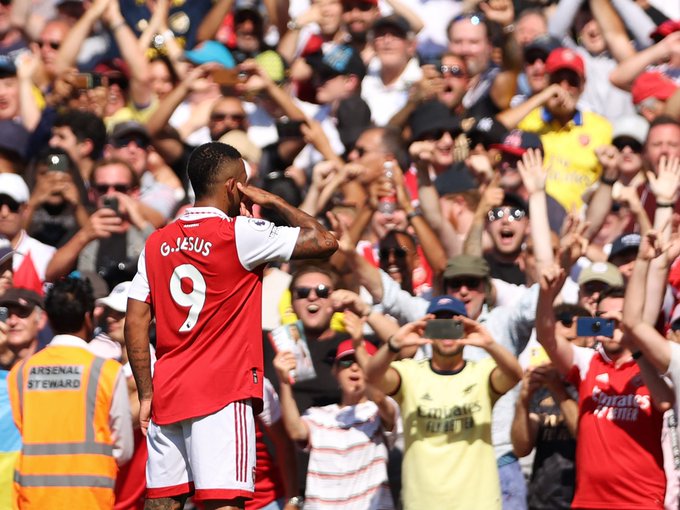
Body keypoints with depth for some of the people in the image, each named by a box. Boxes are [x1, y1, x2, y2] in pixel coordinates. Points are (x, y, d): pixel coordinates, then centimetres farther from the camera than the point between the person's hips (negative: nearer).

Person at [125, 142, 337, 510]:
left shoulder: (156, 243, 10)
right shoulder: (239, 234, -7)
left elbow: (134, 325, 8)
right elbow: (324, 241, -7)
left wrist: (146, 394, 12)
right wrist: (274, 202, 7)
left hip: (166, 395, 6)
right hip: (223, 395, -6)